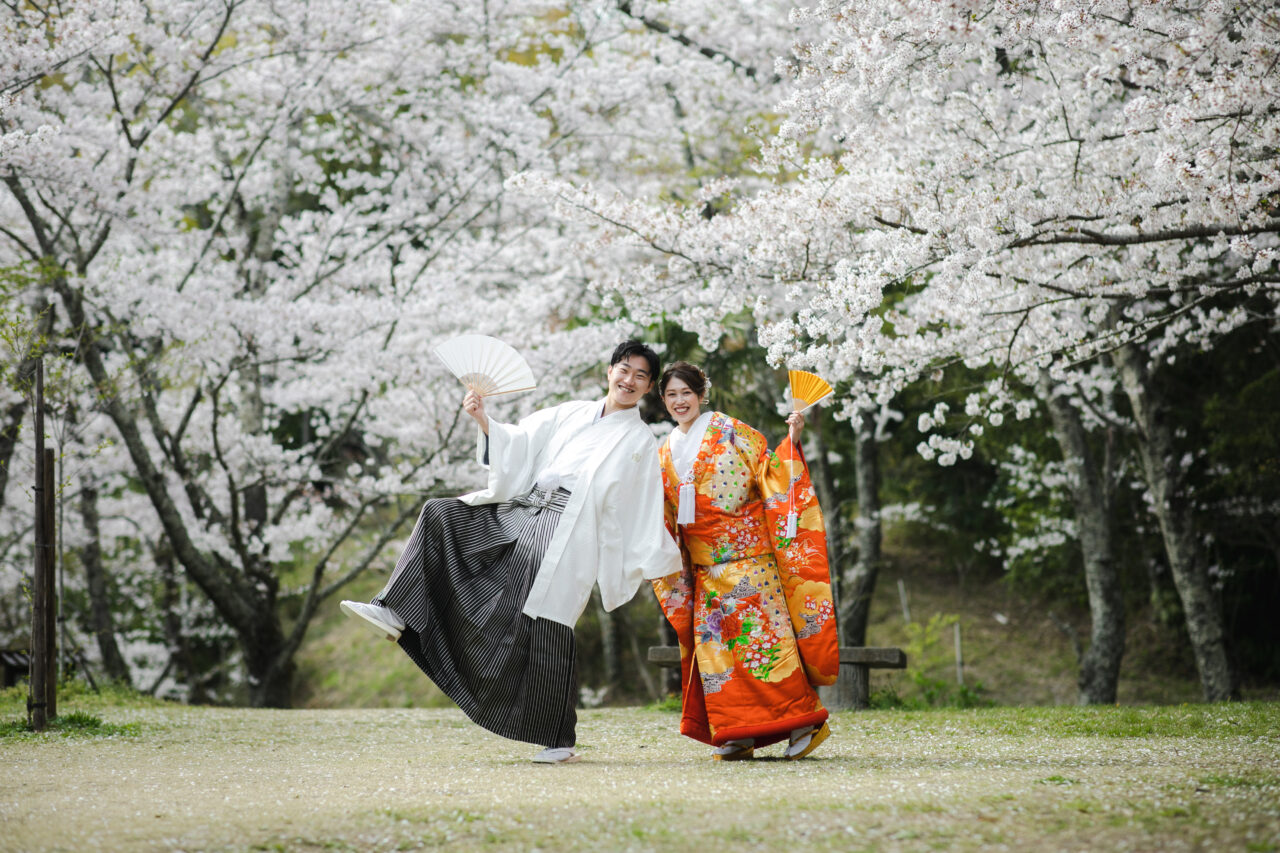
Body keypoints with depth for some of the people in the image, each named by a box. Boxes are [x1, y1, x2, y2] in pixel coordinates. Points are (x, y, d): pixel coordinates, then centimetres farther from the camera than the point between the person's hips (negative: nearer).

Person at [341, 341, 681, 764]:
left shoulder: (641, 442, 9)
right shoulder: (572, 412, 20)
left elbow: (646, 509, 6)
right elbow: (521, 442, 15)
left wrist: (655, 562, -2)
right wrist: (482, 419, -1)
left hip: (568, 529, -5)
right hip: (522, 509, 5)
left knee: (547, 629, -13)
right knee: (440, 515, -8)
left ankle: (559, 740, -5)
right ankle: (395, 614, -8)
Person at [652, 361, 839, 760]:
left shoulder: (729, 431, 0)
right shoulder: (664, 454, 15)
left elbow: (770, 473, -4)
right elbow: (664, 518, 20)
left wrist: (791, 442, -17)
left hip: (748, 555, -5)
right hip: (705, 564, 5)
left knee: (763, 633, -10)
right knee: (715, 642, -1)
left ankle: (804, 720, -5)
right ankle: (737, 734, 3)